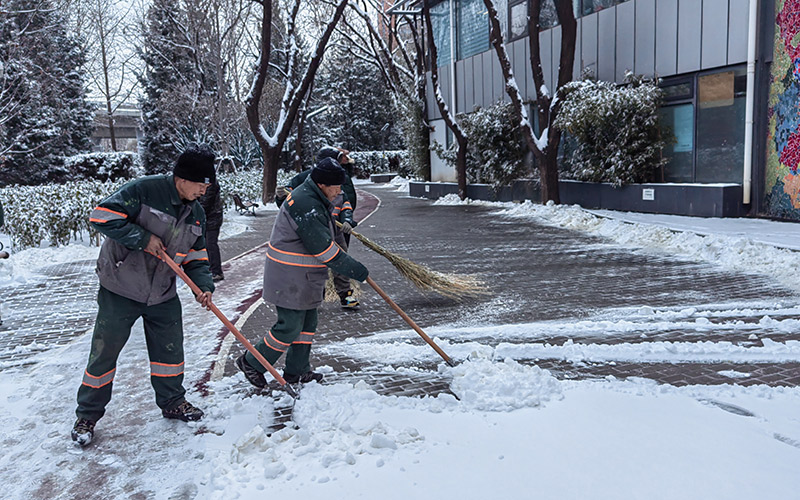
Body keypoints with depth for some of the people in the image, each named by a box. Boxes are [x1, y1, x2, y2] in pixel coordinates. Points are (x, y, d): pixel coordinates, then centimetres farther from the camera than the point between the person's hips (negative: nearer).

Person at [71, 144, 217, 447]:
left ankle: (172, 402, 33)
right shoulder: (144, 190, -18)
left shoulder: (196, 213, 4)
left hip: (163, 296, 6)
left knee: (170, 351, 13)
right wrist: (143, 238, -24)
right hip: (120, 291, -5)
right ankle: (87, 415, 23)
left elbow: (196, 257, 9)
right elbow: (102, 216, -23)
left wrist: (203, 287, -6)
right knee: (104, 353, 5)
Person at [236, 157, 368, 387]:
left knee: (307, 322, 15)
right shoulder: (305, 205, -25)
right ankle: (251, 362, 15)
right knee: (290, 326, -3)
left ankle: (297, 371, 27)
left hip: (302, 277, 11)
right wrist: (354, 269, -20)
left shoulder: (312, 198, 9)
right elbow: (323, 249, -25)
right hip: (290, 279, -11)